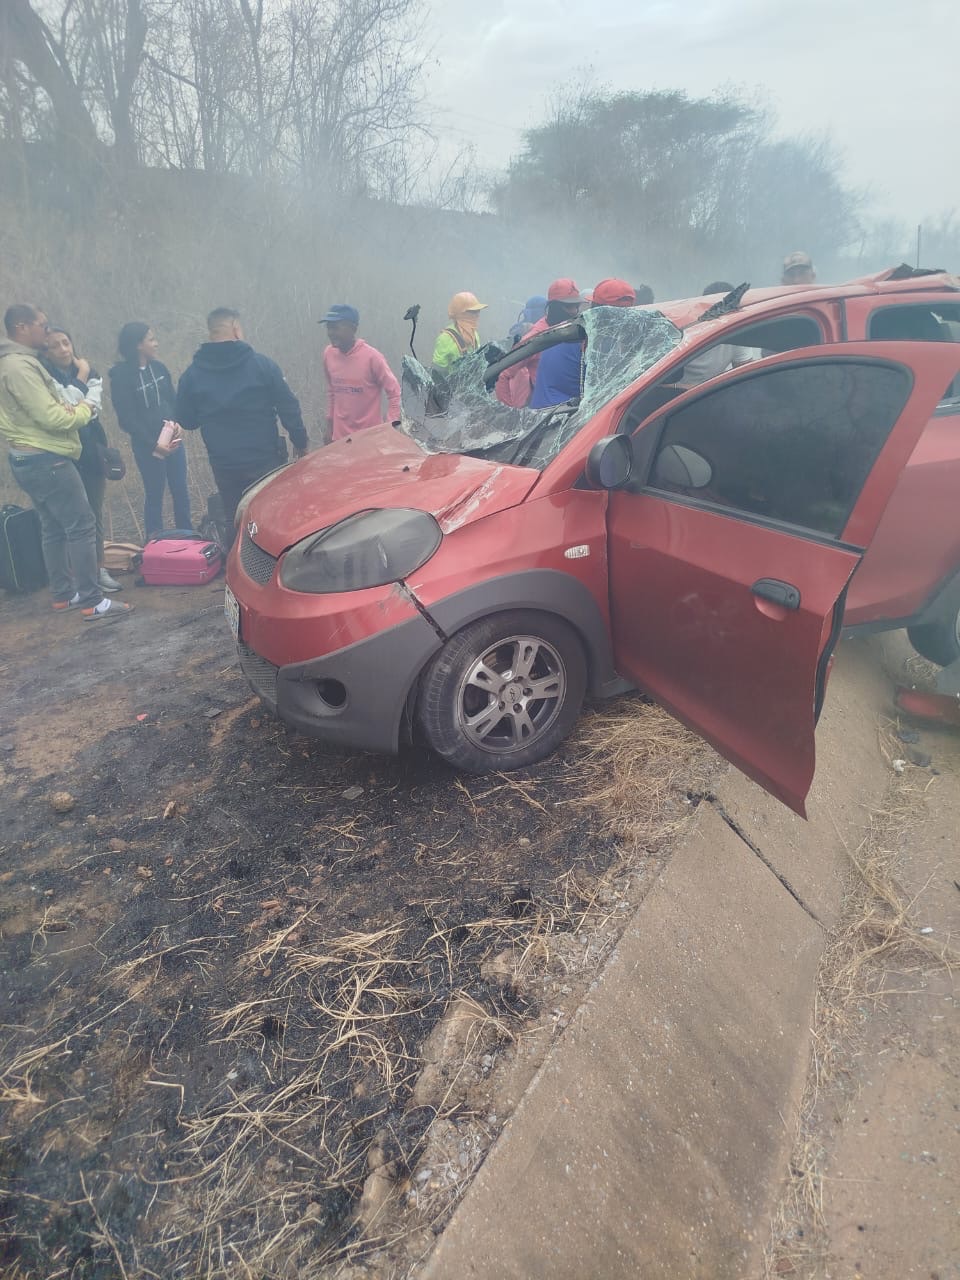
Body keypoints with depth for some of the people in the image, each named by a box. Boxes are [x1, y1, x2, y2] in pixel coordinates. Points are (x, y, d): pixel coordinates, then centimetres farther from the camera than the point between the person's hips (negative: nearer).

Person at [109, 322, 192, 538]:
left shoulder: (159, 368, 6)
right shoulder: (121, 376, -9)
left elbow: (173, 402, 10)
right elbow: (127, 418, -10)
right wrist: (153, 444, -15)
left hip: (172, 440, 5)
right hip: (146, 445, -5)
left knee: (181, 492, 7)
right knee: (154, 495, 2)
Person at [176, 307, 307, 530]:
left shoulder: (191, 374, -2)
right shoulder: (263, 365, -8)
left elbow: (185, 421, 5)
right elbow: (289, 408, -7)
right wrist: (301, 442, 5)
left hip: (224, 467, 2)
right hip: (265, 461, -2)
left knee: (234, 523, 14)